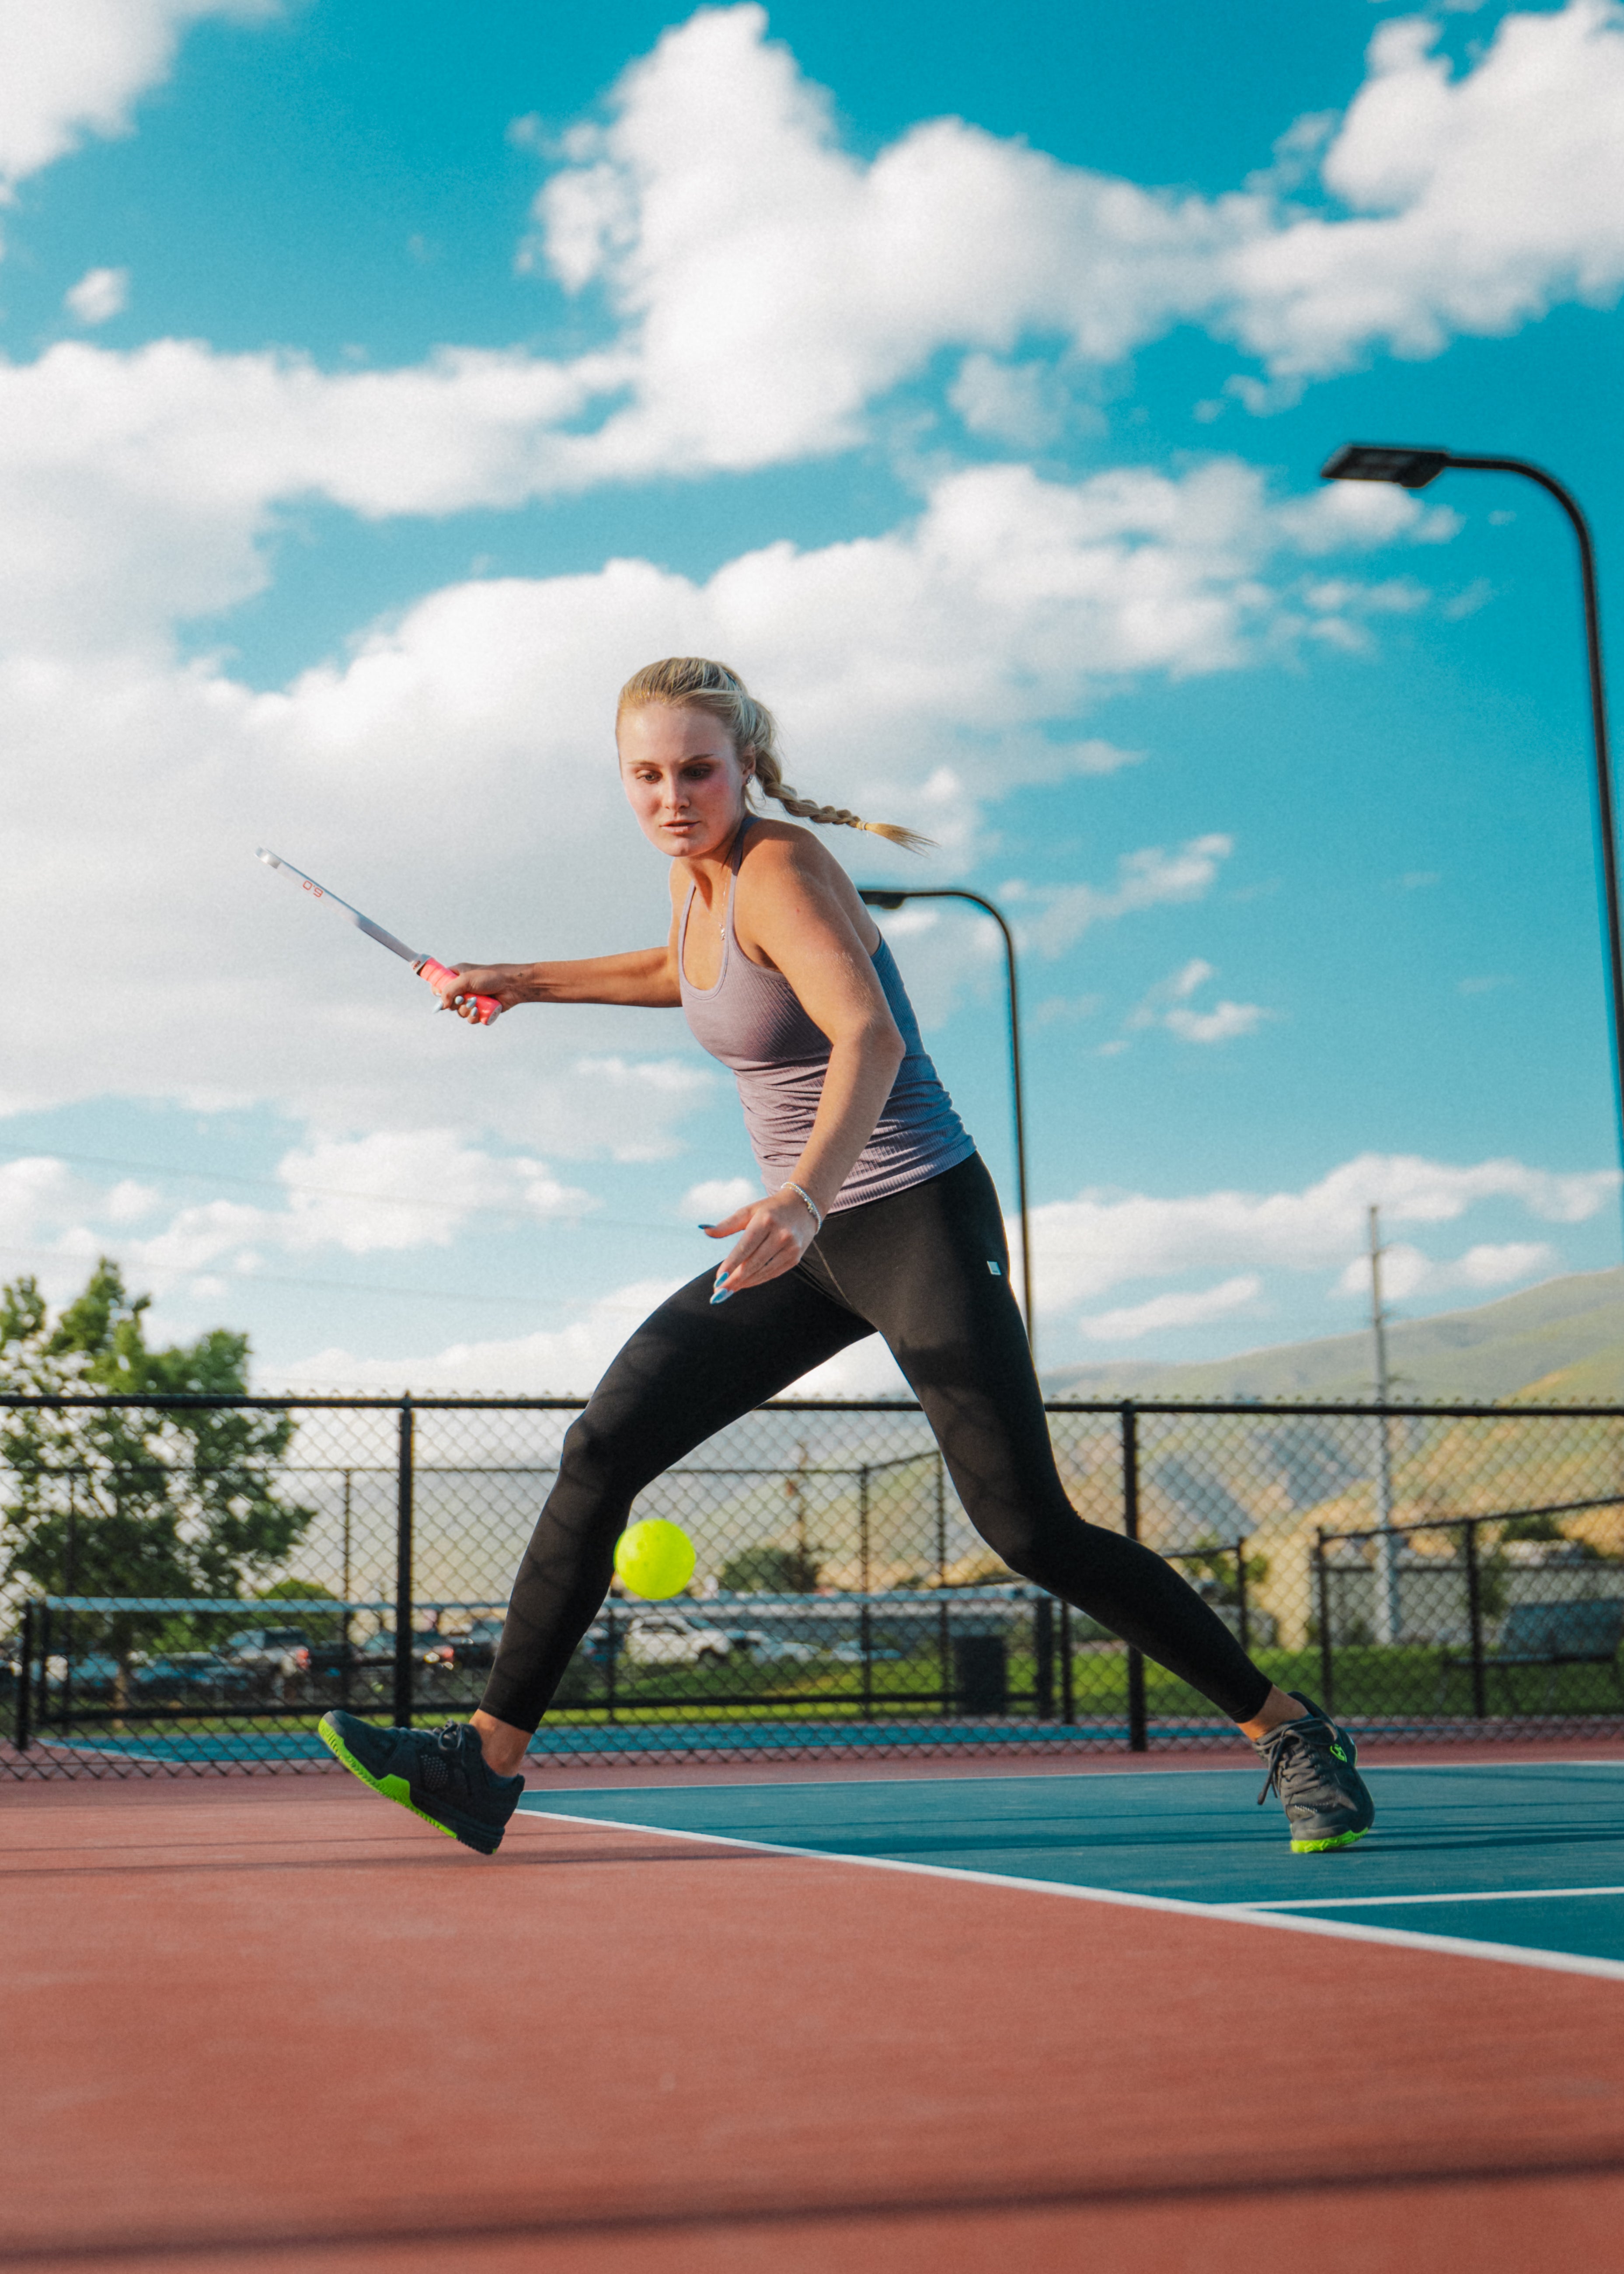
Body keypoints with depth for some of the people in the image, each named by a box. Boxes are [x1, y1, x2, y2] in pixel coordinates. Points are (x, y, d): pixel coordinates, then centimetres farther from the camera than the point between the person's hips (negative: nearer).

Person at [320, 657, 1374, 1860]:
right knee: (602, 1452, -2)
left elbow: (871, 1039, -34)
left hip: (917, 1220, -8)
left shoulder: (781, 869, -17)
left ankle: (1292, 1732, 4)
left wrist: (804, 1194, -50)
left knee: (1029, 1528, -12)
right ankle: (487, 1765, 4)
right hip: (809, 1238, 8)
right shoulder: (700, 874, 7)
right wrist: (524, 981, 34)